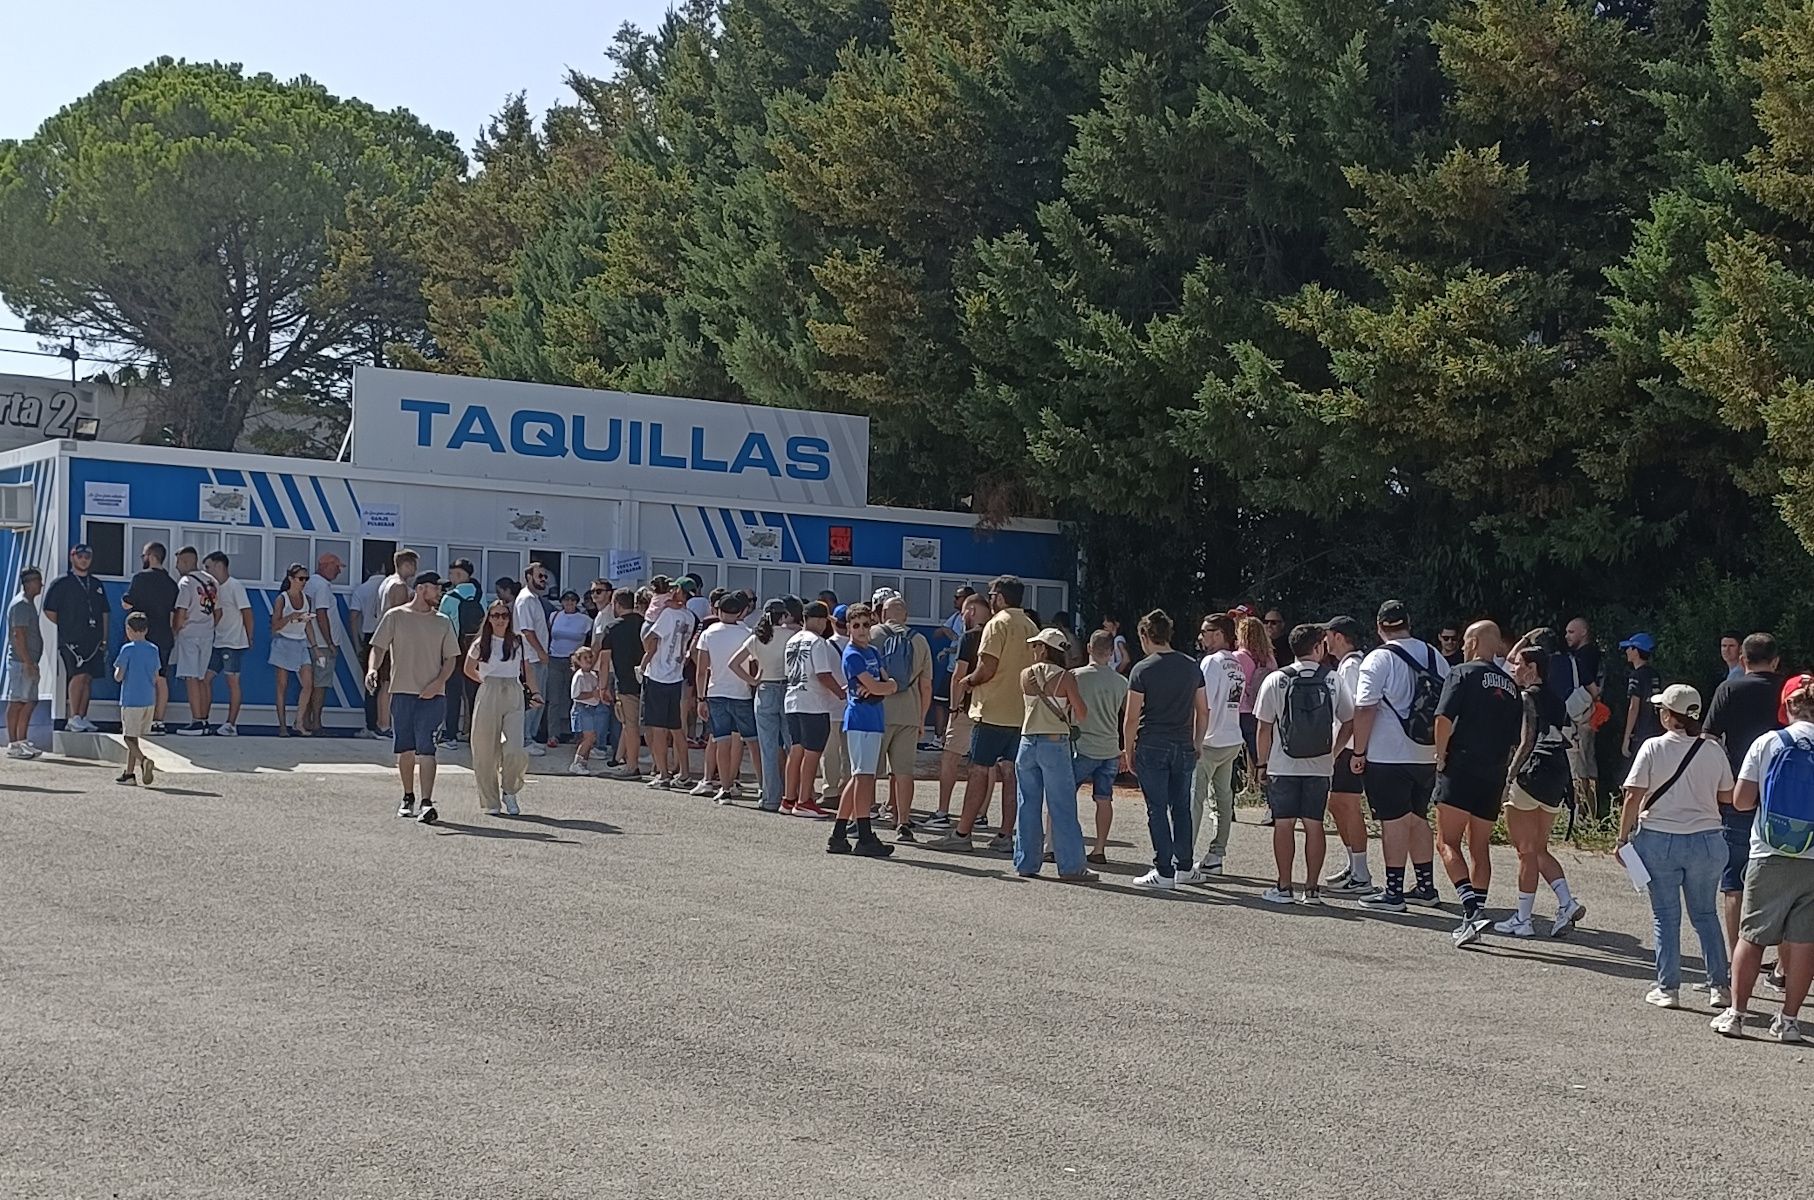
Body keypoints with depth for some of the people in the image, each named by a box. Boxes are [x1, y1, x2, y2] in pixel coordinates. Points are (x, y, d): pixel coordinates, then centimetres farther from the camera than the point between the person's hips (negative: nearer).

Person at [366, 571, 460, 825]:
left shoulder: (443, 623, 10)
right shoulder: (395, 617, 5)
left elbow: (450, 658, 10)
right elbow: (379, 647, 3)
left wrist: (437, 683, -7)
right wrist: (372, 668, -17)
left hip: (432, 694, 0)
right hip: (402, 691, 0)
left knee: (425, 747, -12)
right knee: (405, 748, 8)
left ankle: (426, 803, -18)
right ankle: (408, 798, 24)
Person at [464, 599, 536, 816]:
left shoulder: (518, 643, 8)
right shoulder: (481, 644, 5)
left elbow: (527, 672, 14)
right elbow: (469, 670, 18)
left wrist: (532, 693, 1)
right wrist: (488, 682, 13)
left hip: (514, 697, 0)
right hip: (488, 697, 0)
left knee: (515, 750, -13)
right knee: (486, 751, 0)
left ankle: (510, 792, 11)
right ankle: (490, 802, 11)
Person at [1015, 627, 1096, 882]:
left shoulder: (1026, 675, 1)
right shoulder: (1065, 678, -6)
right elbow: (1082, 715, -6)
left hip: (1028, 742, 3)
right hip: (1056, 744, -3)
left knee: (1028, 806, 10)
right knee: (1062, 808, 0)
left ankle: (1026, 863, 12)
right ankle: (1071, 867, 0)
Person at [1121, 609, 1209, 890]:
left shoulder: (1142, 669, -8)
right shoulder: (1192, 667, 7)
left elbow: (1132, 717, -8)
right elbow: (1203, 712, 11)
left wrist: (1128, 751, 1)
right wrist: (1195, 746, 19)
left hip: (1152, 747, -4)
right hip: (1184, 746, 4)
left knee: (1157, 809, 0)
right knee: (1181, 807, 14)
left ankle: (1164, 872, 0)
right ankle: (1184, 867, 19)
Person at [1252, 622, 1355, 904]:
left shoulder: (1276, 680, -4)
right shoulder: (1333, 680, 0)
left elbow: (1264, 728, -3)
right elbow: (1349, 722, 5)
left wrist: (1262, 764, 6)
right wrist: (1334, 752, 18)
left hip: (1283, 766, -1)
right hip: (1320, 766, 1)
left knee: (1283, 824, 4)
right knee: (1314, 825, 6)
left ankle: (1284, 888, 6)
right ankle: (1312, 888, 7)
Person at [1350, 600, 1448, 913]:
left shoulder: (1378, 659, -11)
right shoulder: (1433, 656, 9)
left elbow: (1365, 710, -15)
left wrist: (1359, 752, -8)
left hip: (1388, 756, -6)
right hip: (1428, 756, 6)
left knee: (1394, 821, -3)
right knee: (1418, 818, 16)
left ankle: (1394, 892, 0)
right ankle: (1426, 888, 21)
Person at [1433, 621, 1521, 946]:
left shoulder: (1463, 673, -3)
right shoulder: (1511, 686, 16)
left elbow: (1444, 718, -15)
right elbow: (1516, 740, 15)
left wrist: (1441, 757, -5)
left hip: (1461, 769, -6)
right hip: (1494, 775, 6)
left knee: (1447, 843, -6)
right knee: (1480, 847, 13)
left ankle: (1472, 910, -22)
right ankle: (1473, 919, 11)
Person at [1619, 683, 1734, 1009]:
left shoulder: (1652, 749, -9)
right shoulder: (1713, 751, -2)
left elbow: (1633, 798, -10)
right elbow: (1727, 798, 6)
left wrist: (1624, 837, -2)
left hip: (1659, 841, -2)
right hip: (1707, 840, 2)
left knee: (1665, 917, 7)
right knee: (1706, 914, 14)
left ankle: (1668, 988, 7)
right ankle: (1719, 985, 11)